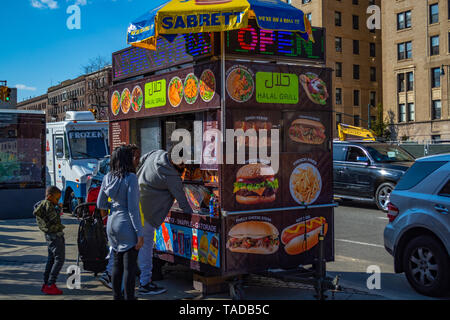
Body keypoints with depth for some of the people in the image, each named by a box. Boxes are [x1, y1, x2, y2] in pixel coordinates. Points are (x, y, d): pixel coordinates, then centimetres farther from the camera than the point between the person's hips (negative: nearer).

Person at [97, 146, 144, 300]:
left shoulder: (108, 177, 4)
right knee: (130, 266, 2)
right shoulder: (130, 178, -16)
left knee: (117, 263, 18)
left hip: (112, 223, 7)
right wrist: (140, 233, -15)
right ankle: (129, 297, 7)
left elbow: (100, 204, 9)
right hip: (127, 226, -7)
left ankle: (117, 296, 27)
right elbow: (133, 208, -19)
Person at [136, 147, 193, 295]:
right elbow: (182, 200, -10)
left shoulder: (157, 153, -1)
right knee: (146, 244, -1)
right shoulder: (172, 177, -22)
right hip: (145, 209, -9)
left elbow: (140, 161, 17)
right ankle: (144, 283, 7)